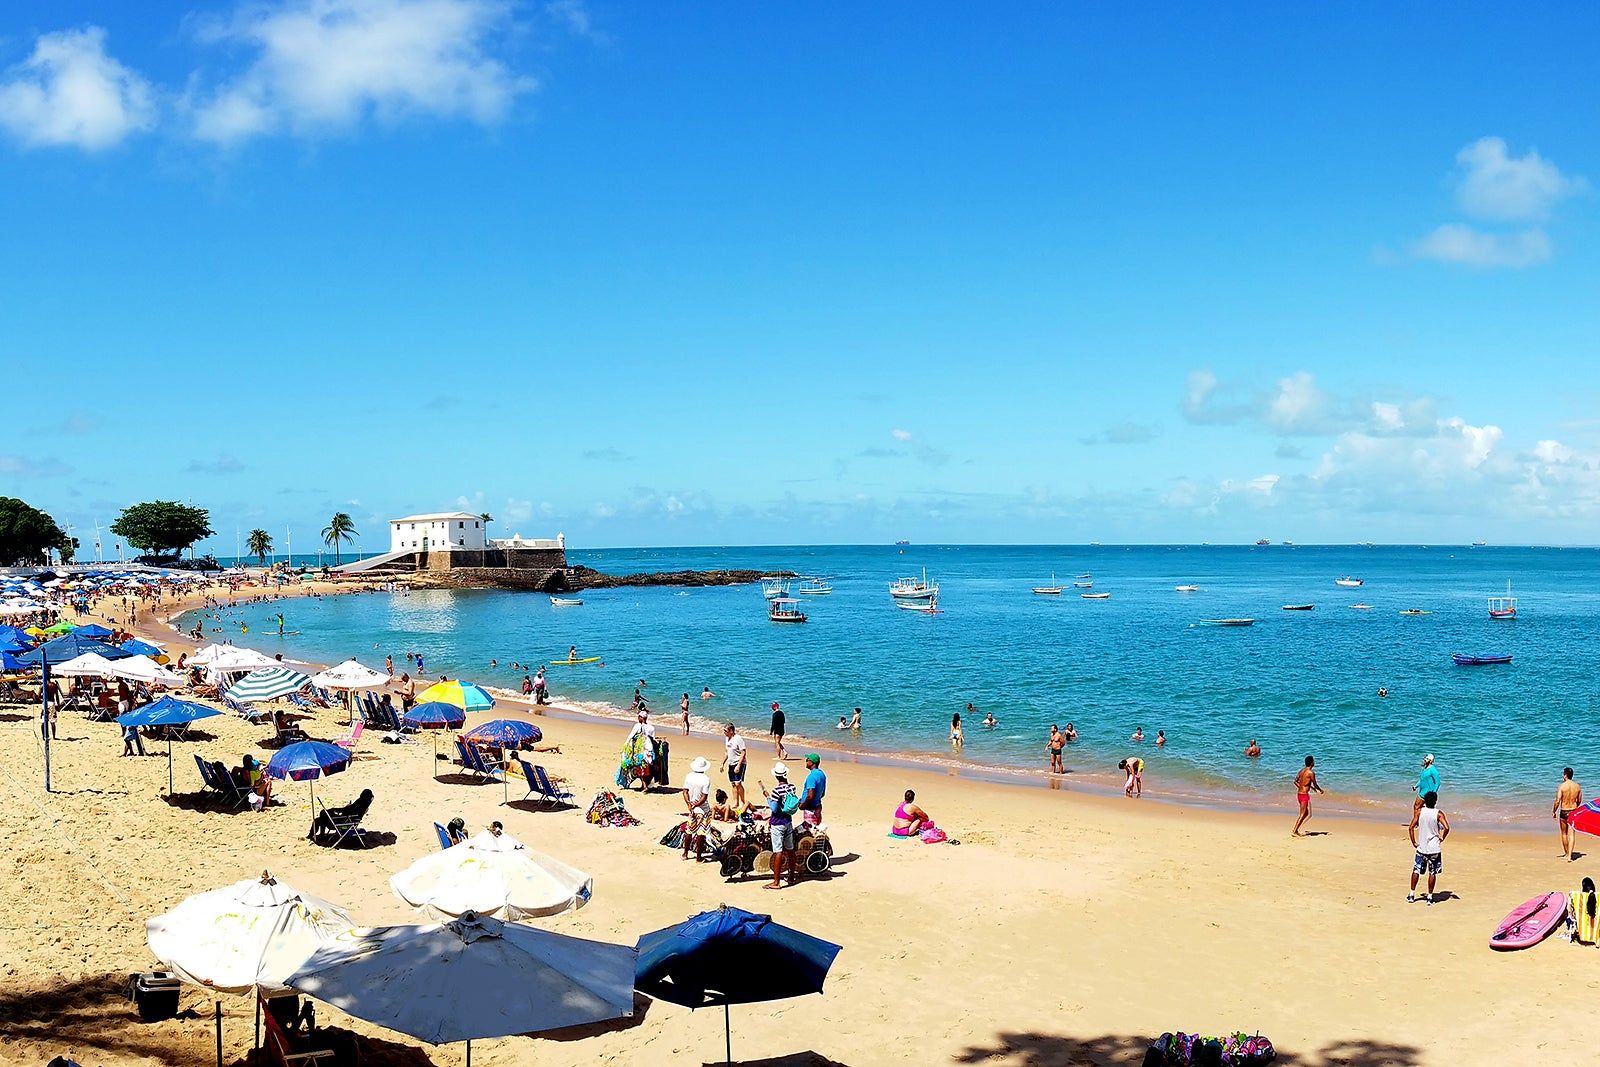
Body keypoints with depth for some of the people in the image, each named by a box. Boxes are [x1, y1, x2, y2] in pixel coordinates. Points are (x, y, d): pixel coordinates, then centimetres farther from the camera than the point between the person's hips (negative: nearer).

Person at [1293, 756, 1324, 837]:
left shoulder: (1302, 770, 10)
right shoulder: (1311, 773, -13)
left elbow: (1295, 781, 17)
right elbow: (1315, 785, -7)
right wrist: (1320, 790, 12)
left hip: (1299, 793, 8)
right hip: (1304, 795, -8)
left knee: (1306, 813, 18)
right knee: (1303, 815, -3)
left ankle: (1296, 830, 15)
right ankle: (1294, 832, -5)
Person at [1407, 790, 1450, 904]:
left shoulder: (1419, 812, -4)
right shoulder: (1438, 813, -9)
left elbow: (1411, 828, -8)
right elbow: (1446, 828, -22)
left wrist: (1414, 842, 2)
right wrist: (1442, 839, -4)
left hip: (1421, 848, 2)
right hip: (1434, 848, -2)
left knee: (1416, 870, 13)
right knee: (1432, 873, 7)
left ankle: (1412, 895, 15)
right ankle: (1429, 897, 9)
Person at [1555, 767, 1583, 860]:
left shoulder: (1561, 786, -15)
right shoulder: (1577, 786, -1)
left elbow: (1557, 801, -16)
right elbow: (1579, 801, 9)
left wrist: (1553, 812, -2)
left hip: (1563, 812, -3)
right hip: (1573, 812, 3)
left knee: (1564, 833, 16)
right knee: (1571, 834, 4)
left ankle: (1566, 852, 29)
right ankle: (1569, 855, -5)